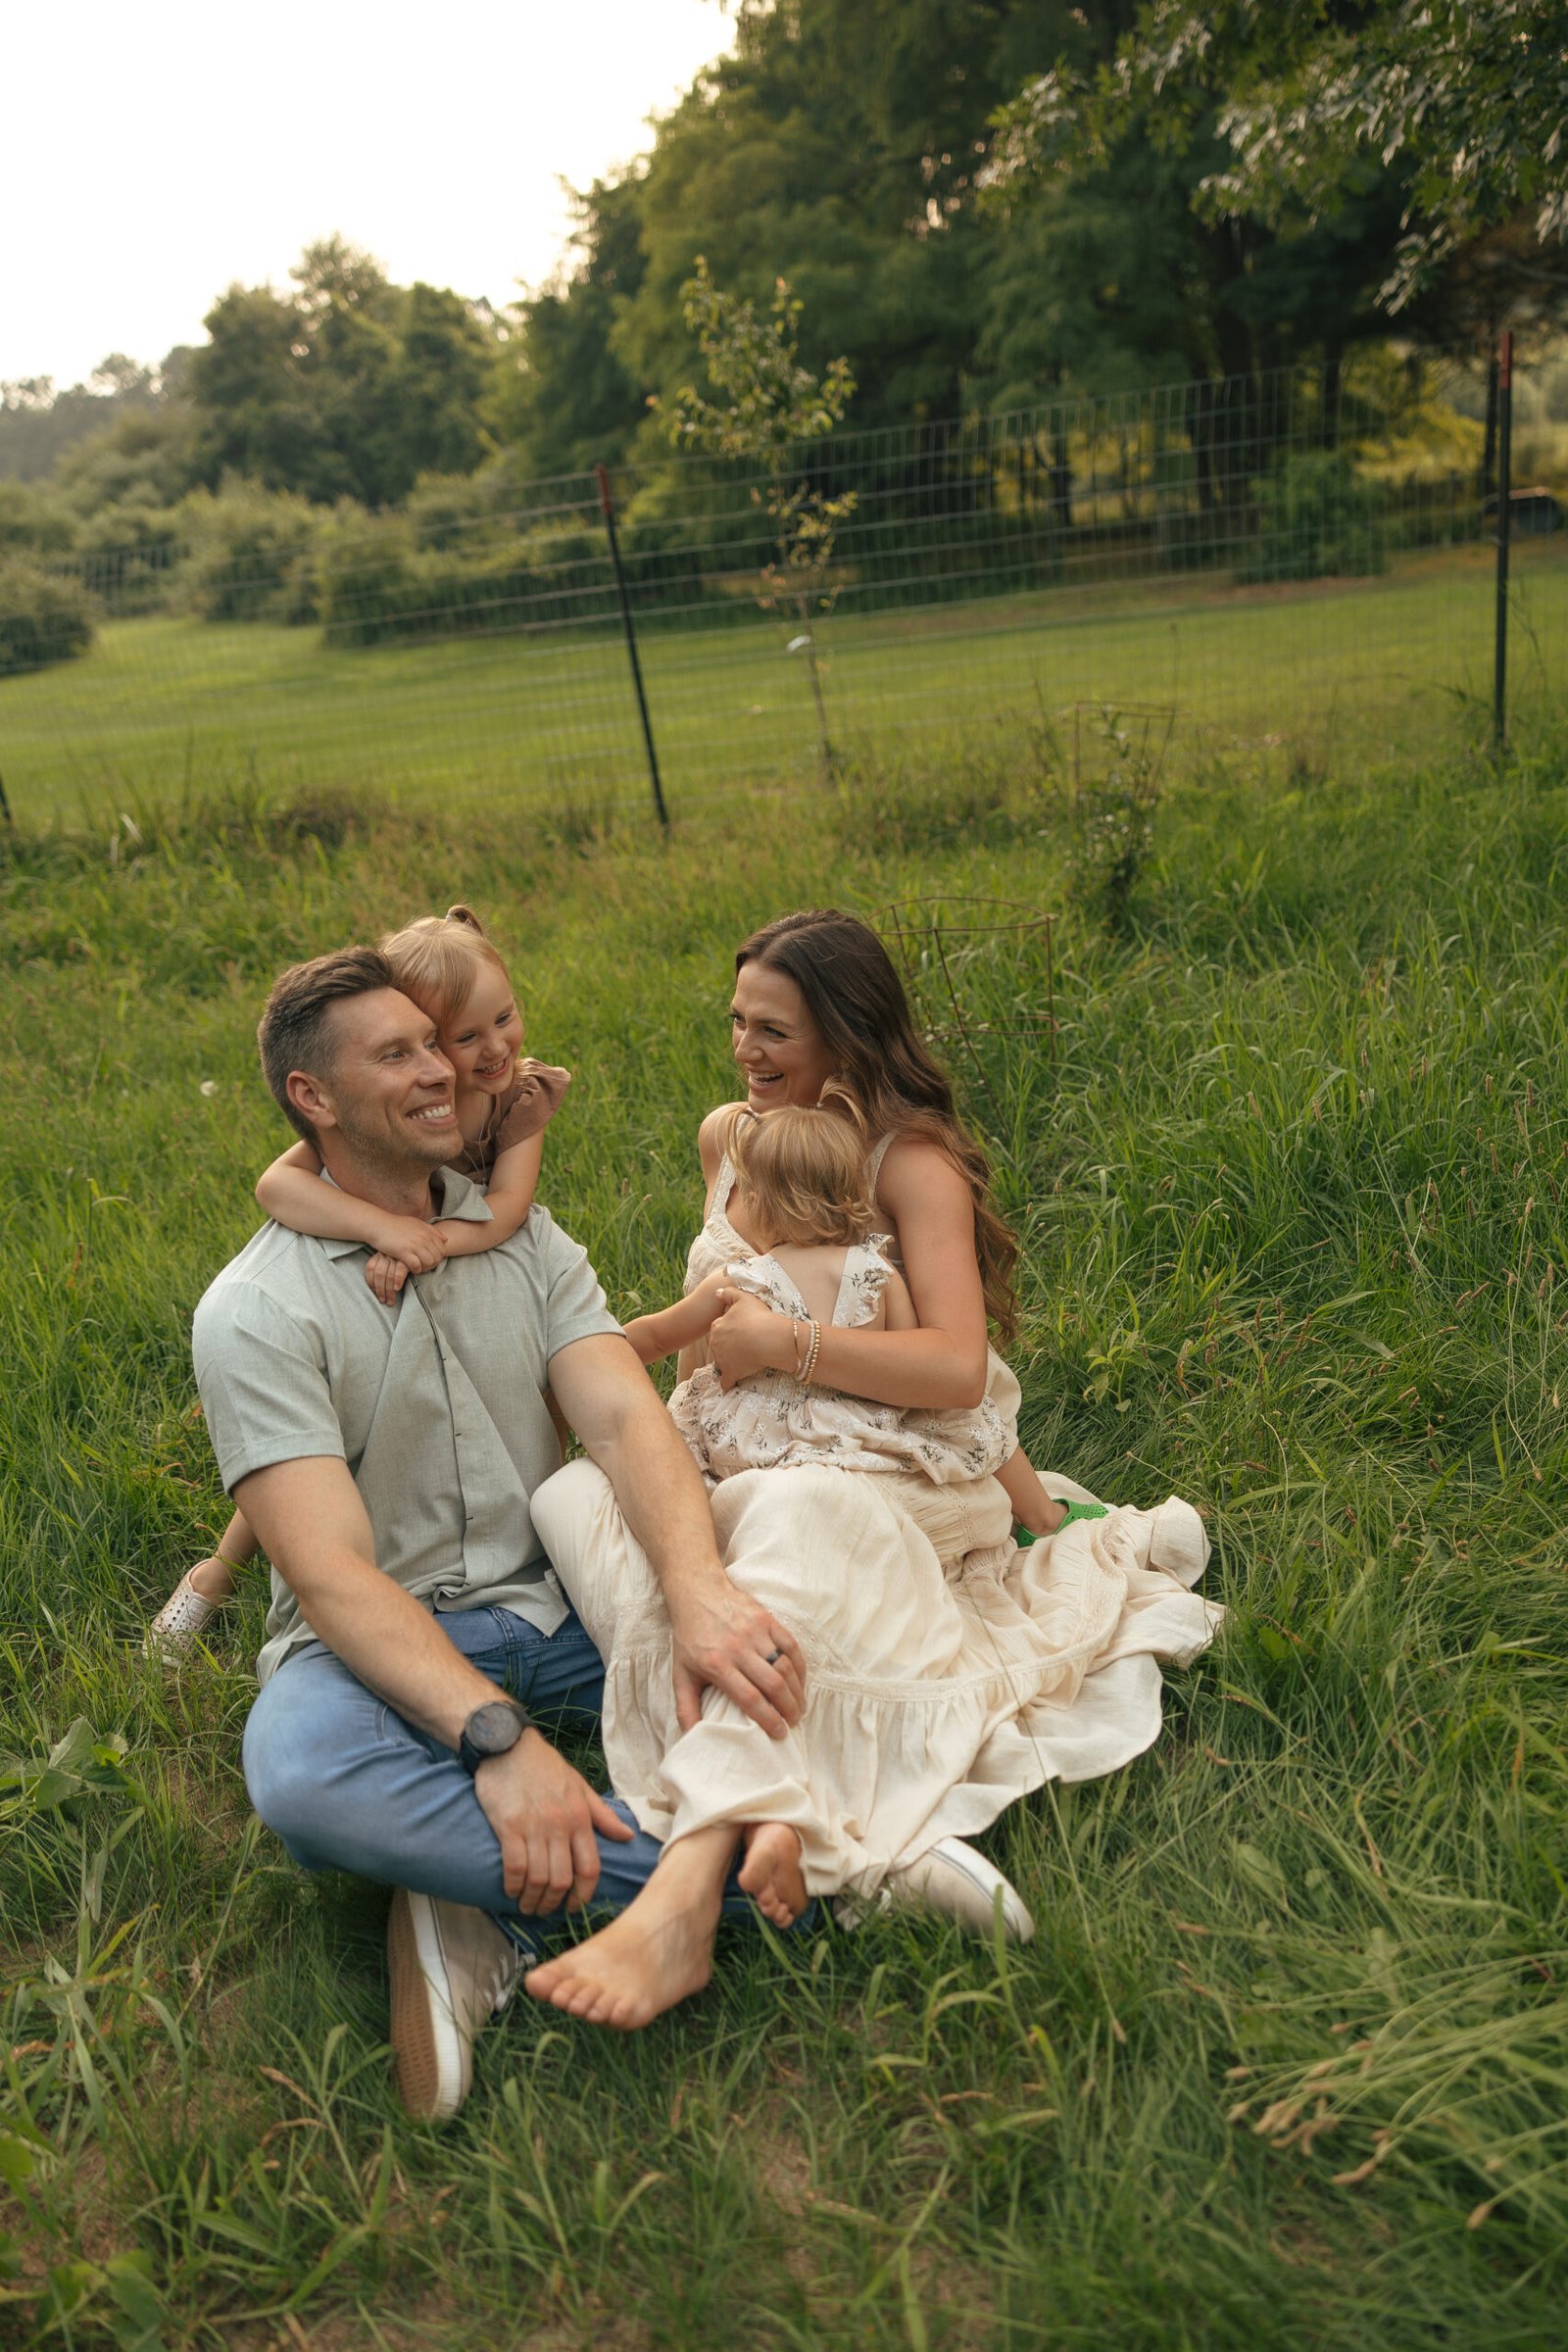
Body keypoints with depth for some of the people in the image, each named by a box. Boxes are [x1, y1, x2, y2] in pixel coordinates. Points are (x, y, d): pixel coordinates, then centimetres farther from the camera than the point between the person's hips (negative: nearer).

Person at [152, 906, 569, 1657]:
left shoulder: (525, 1092, -18)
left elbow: (508, 1206, -34)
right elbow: (275, 1184, -41)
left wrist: (424, 1246, -50)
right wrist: (384, 1226, -56)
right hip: (356, 1308, -2)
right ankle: (218, 1569, 30)